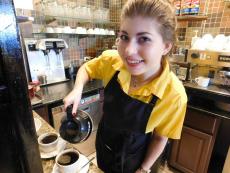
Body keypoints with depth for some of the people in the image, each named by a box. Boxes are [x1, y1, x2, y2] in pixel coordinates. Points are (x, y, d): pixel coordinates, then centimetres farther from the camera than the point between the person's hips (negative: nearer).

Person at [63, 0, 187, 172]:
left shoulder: (173, 95, -31)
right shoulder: (111, 61, -25)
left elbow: (160, 138, -14)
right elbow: (86, 68, -4)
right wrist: (77, 90, -22)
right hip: (103, 144, 4)